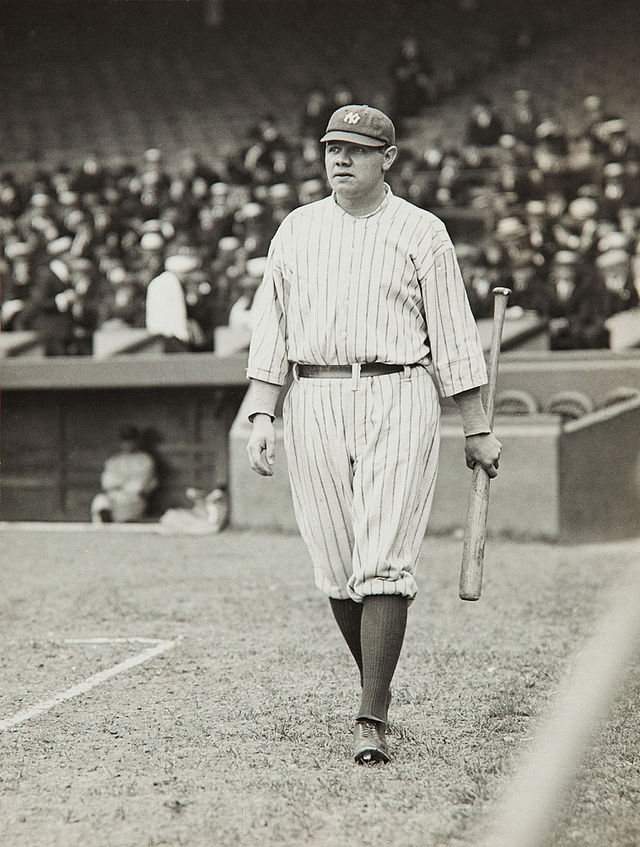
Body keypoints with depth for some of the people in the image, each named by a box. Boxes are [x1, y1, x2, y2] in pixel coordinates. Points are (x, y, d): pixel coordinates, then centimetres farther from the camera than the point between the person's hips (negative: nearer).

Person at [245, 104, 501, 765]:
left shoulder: (421, 232, 5)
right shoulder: (296, 229, 13)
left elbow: (453, 335, 5)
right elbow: (271, 331, 11)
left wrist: (477, 428, 3)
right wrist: (260, 415, 0)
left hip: (399, 401, -3)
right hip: (313, 405, 3)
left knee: (383, 562, -12)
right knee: (335, 568, 3)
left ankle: (371, 721, -12)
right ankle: (376, 684, 24)